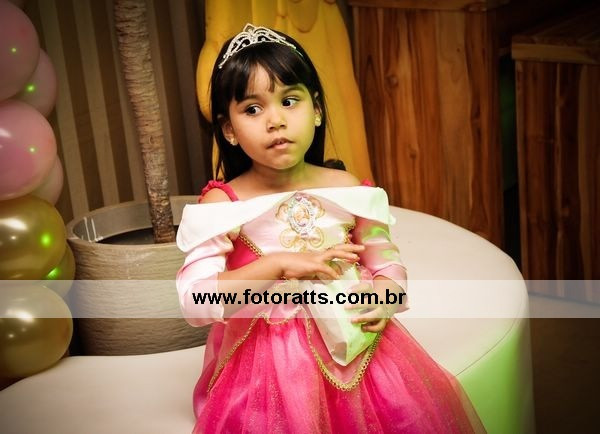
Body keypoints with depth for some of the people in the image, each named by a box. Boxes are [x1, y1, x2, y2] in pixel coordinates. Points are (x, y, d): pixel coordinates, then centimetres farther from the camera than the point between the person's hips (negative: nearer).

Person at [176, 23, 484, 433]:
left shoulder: (347, 189, -2)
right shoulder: (221, 205, -11)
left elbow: (387, 262, 9)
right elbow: (194, 302, -21)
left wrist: (385, 293, -16)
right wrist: (278, 265, -28)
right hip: (267, 364, -2)